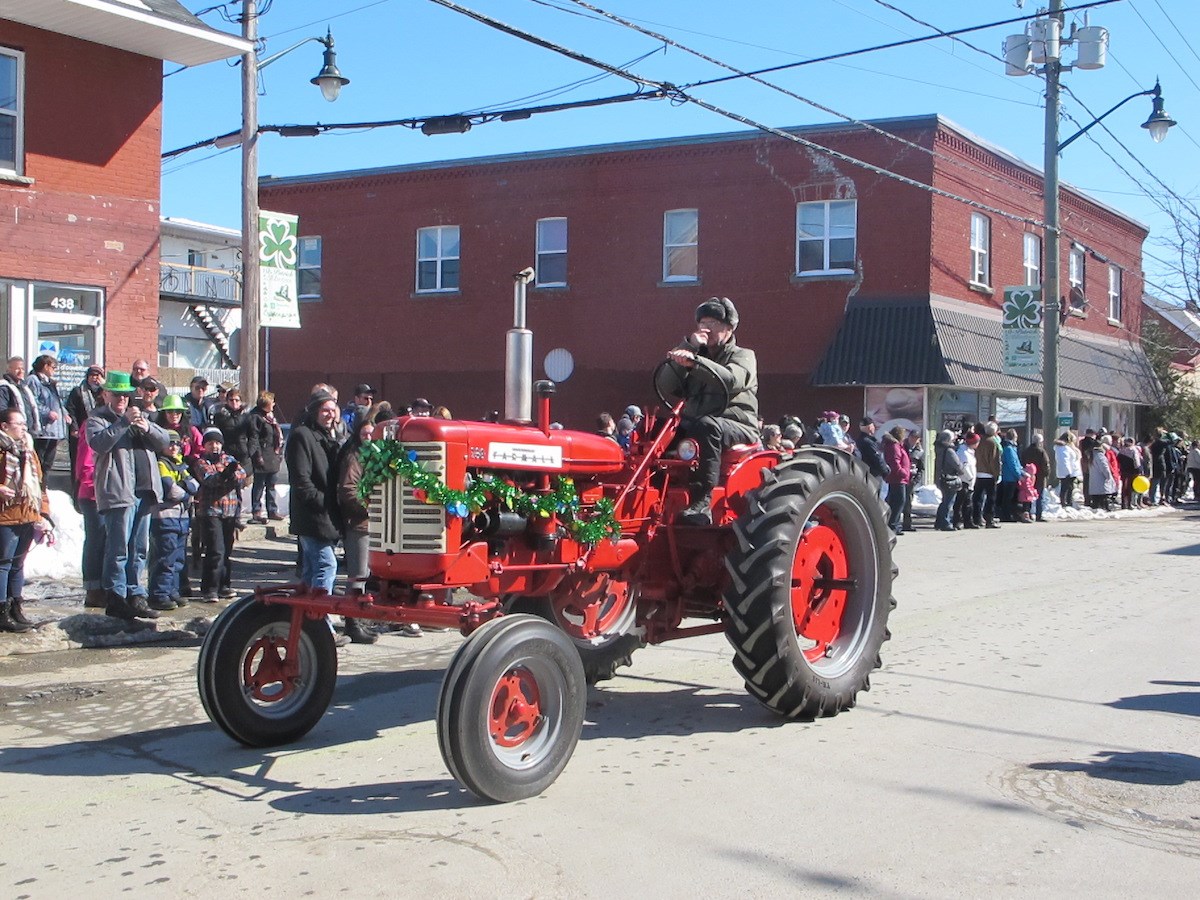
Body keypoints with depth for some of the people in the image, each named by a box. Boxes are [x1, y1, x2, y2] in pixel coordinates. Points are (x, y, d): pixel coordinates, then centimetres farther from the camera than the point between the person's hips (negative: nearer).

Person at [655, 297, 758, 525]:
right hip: (694, 426, 5)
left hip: (736, 427, -4)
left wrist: (694, 360, -32)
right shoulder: (693, 353, 23)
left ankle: (702, 502, -43)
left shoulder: (743, 356, 9)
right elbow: (667, 387, 3)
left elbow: (731, 380, -17)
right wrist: (687, 347, -6)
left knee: (706, 425, -38)